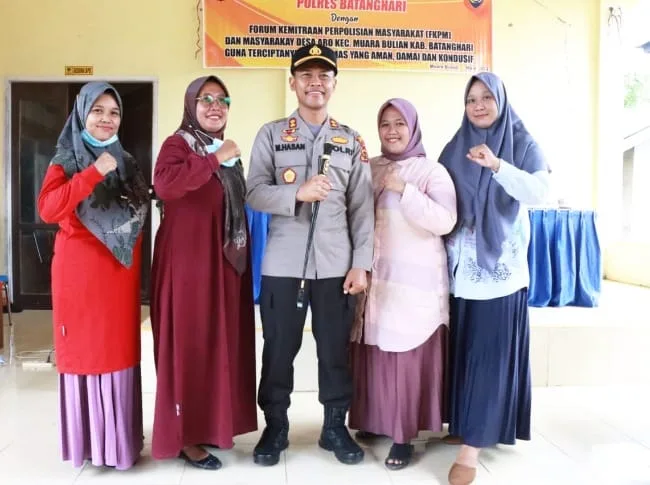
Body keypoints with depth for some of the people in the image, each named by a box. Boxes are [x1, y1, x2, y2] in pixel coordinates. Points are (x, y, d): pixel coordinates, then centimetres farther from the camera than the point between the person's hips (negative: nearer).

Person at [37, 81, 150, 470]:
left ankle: (119, 438, 19)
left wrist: (143, 197, -2)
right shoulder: (66, 160, -1)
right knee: (83, 350, 3)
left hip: (120, 272, 4)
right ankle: (86, 439, 15)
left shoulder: (126, 162, 12)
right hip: (79, 271, -4)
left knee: (120, 350, 7)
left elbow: (140, 213, 18)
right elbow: (48, 210, -18)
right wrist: (94, 173, -22)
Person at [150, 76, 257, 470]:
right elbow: (164, 184, -29)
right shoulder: (177, 144, -7)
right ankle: (186, 436, 10)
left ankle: (211, 423, 26)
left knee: (220, 341, 12)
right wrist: (214, 160, -27)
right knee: (189, 344, -1)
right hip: (188, 261, -7)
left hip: (224, 262, 8)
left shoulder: (228, 150, 16)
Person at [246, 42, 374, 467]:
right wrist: (297, 193, -21)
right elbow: (254, 193, -3)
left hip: (336, 264, 1)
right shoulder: (271, 135, 6)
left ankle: (335, 426, 25)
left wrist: (361, 264, -2)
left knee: (336, 349, 7)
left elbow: (363, 208, 5)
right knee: (279, 348, 7)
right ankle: (275, 427, 25)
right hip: (283, 262, 0)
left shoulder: (352, 141, 9)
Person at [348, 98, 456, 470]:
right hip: (375, 278, 4)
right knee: (374, 355, 7)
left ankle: (404, 435, 10)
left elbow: (446, 221, -15)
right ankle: (373, 422, 24)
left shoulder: (432, 171, -2)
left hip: (415, 282, -4)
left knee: (408, 358, -2)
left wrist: (404, 190, -18)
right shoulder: (369, 169, 12)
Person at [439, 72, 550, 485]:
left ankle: (471, 446, 0)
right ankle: (464, 424, 26)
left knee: (490, 353, -3)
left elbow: (540, 193, -16)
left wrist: (497, 165, -30)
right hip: (461, 268, 3)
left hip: (501, 267, -3)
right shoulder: (456, 148, 10)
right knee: (463, 349, 9)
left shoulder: (524, 145, 0)